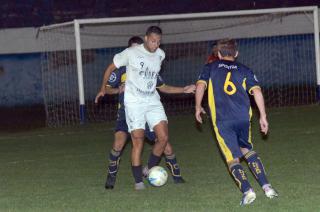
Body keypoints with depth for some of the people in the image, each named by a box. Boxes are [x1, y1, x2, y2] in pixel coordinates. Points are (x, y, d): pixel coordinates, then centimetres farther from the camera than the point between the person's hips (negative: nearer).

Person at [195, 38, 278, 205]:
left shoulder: (210, 68, 14)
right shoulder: (244, 70, 16)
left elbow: (200, 86, -1)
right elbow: (257, 91, 4)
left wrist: (198, 107, 12)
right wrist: (263, 116, 7)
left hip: (222, 120, -3)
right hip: (243, 117, 3)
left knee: (232, 158, 1)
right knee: (247, 149, 24)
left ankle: (247, 190, -21)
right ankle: (266, 187, 13)